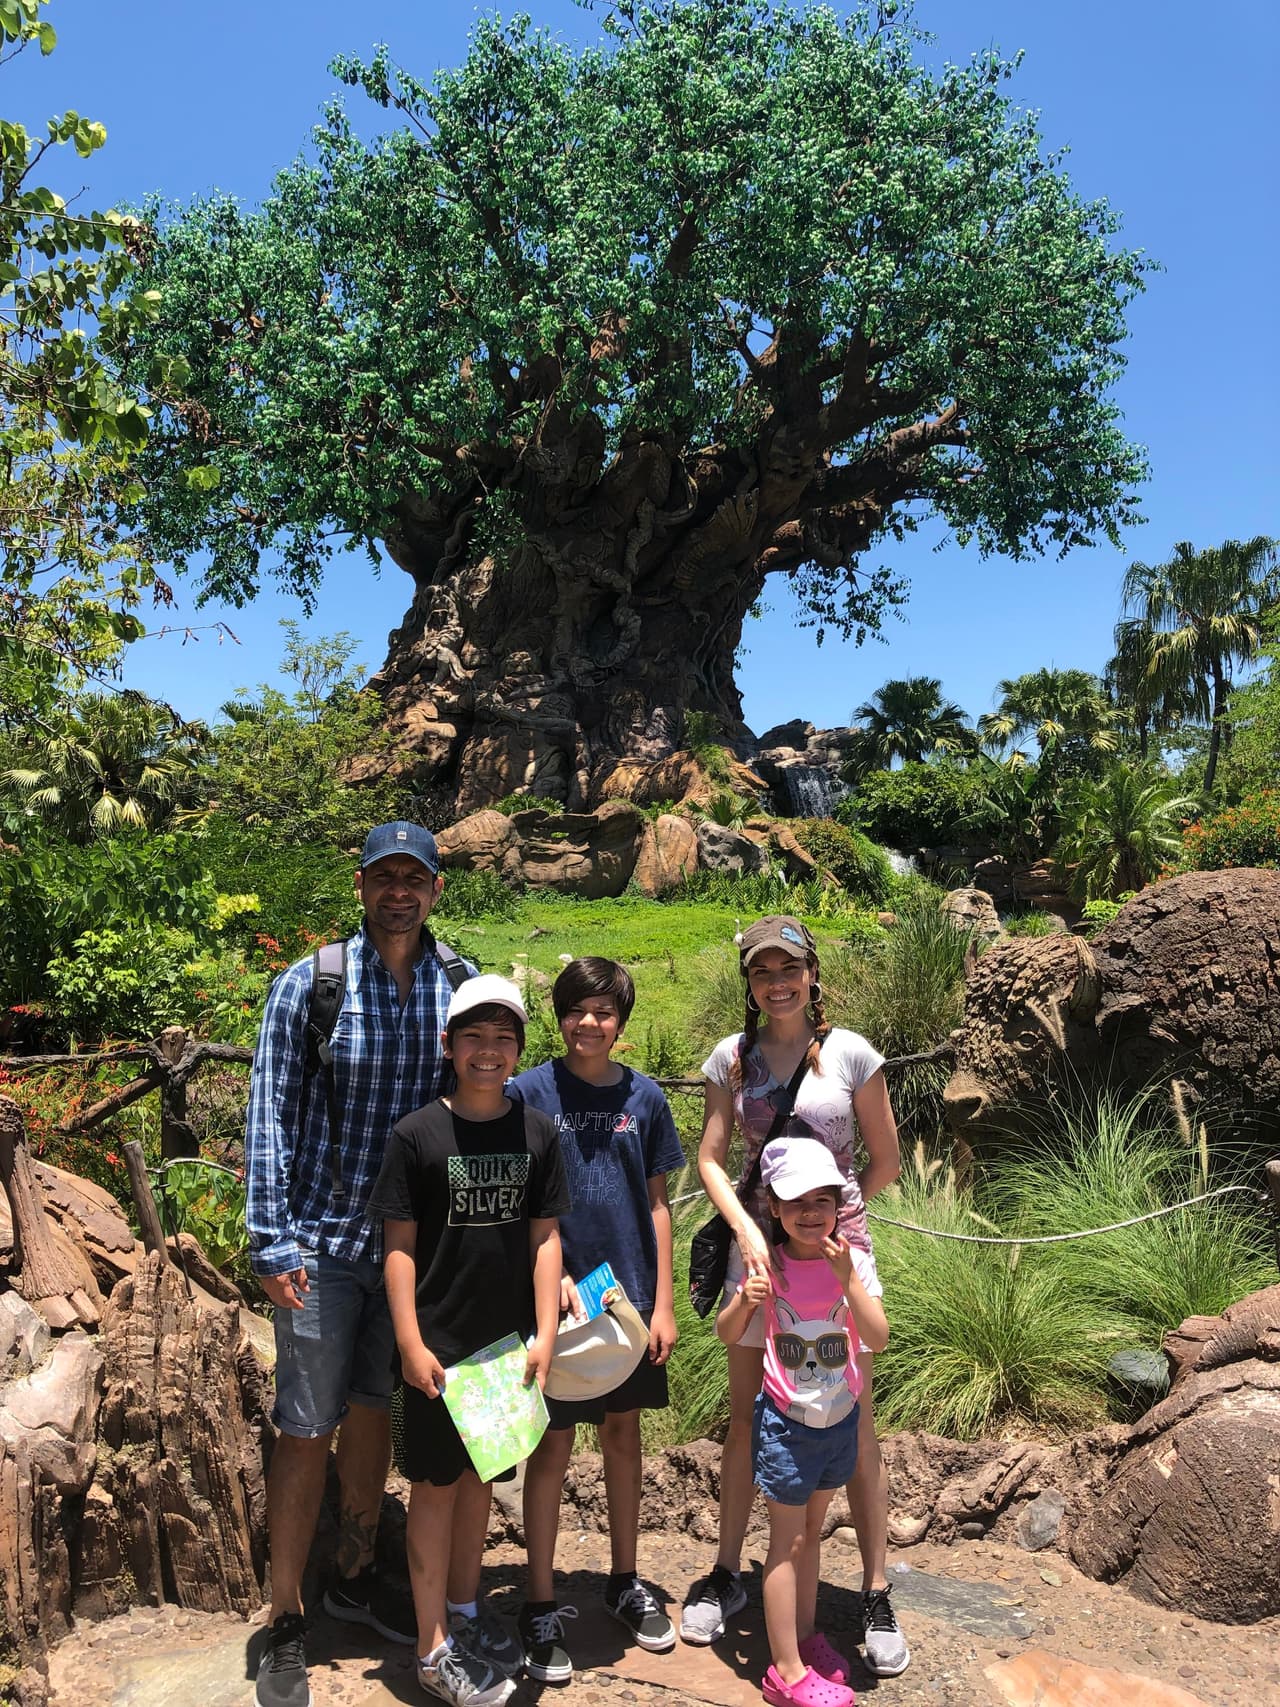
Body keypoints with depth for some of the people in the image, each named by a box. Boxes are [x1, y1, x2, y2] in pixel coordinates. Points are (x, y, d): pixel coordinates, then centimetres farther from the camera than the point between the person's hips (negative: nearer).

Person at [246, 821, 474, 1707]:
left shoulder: (462, 989, -1)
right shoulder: (308, 985, -9)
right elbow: (270, 1117, -8)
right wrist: (271, 1244, -11)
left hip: (416, 1237, 3)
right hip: (325, 1241, -3)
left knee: (377, 1409, 19)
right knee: (307, 1428, 4)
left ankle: (356, 1574, 39)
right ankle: (287, 1620, 23)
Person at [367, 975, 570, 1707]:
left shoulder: (537, 1134, -2)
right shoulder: (418, 1135, -10)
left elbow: (545, 1237, 0)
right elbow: (400, 1246, -7)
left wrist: (545, 1336, -4)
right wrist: (410, 1343, -11)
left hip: (508, 1341, 3)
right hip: (439, 1345, -3)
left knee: (481, 1476, 19)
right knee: (436, 1482, 8)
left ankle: (466, 1607, 38)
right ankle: (435, 1647, 22)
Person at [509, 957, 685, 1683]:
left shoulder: (644, 1096, 0)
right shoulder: (532, 1091, -8)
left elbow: (657, 1205, 4)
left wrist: (663, 1304, 2)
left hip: (630, 1295, 3)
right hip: (558, 1296, -3)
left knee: (624, 1432, 16)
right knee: (553, 1448, 5)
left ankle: (626, 1581, 34)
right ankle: (542, 1604, 21)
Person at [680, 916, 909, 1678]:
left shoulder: (850, 1053, -5)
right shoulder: (734, 1057, 0)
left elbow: (884, 1162, 2)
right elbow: (711, 1160, 0)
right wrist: (749, 1230, -13)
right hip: (757, 1245, 2)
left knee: (855, 1427, 5)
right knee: (747, 1417, 14)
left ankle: (877, 1595, 21)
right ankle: (726, 1574, 30)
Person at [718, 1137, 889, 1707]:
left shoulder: (853, 1260, -10)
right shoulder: (769, 1266, -12)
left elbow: (878, 1337, -18)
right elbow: (727, 1335, -3)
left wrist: (847, 1277, -29)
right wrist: (745, 1302, -24)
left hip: (840, 1419, 3)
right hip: (786, 1423, -3)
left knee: (811, 1530, 20)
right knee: (788, 1541, 5)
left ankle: (805, 1635, 37)